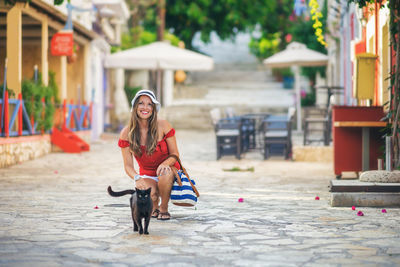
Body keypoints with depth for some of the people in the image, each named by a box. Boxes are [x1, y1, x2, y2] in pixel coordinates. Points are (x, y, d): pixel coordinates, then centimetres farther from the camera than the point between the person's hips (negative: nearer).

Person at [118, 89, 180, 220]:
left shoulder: (163, 126, -13)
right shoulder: (126, 133, -10)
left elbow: (175, 155, -6)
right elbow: (128, 166, -7)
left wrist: (165, 163, -29)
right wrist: (137, 178, -30)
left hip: (168, 171, 0)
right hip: (147, 176, 0)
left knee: (165, 173, -38)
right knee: (151, 195, -34)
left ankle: (164, 208, -9)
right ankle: (154, 207, 7)